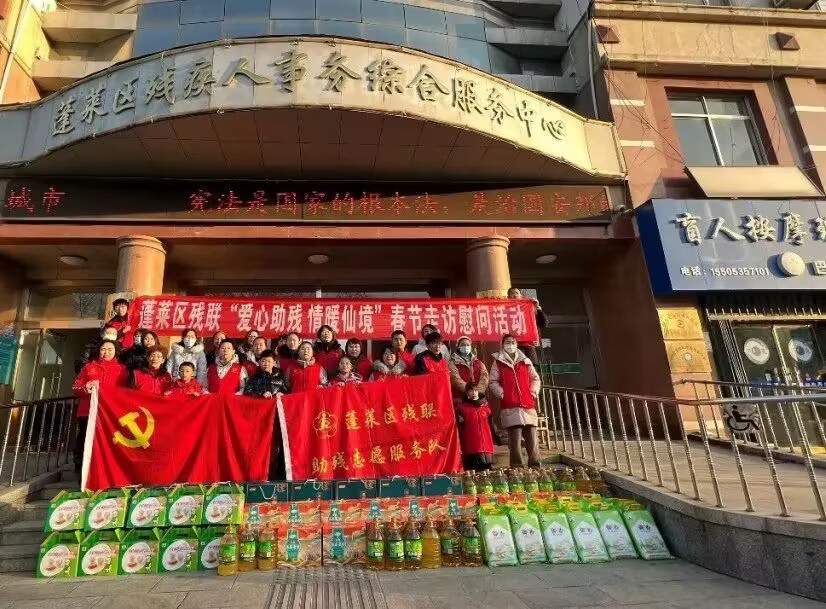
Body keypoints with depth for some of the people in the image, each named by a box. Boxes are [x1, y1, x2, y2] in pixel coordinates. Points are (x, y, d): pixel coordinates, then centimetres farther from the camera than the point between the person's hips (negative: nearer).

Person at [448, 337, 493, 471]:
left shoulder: (479, 363, 20)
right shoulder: (453, 364, 9)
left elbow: (484, 378, 3)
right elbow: (456, 379, -8)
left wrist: (477, 391, -15)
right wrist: (468, 390, -23)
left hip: (480, 400, 3)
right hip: (462, 400, -3)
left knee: (482, 428, -7)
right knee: (470, 420, -19)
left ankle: (486, 463, -3)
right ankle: (472, 465, -17)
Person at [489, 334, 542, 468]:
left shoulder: (525, 361, 15)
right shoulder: (498, 362, 6)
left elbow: (535, 379, 19)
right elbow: (493, 382, 2)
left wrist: (533, 392, 5)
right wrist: (501, 394, -9)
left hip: (528, 404, 3)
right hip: (510, 406, -3)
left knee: (532, 437, 3)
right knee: (515, 438, -4)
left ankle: (535, 465, 11)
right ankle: (517, 466, 4)